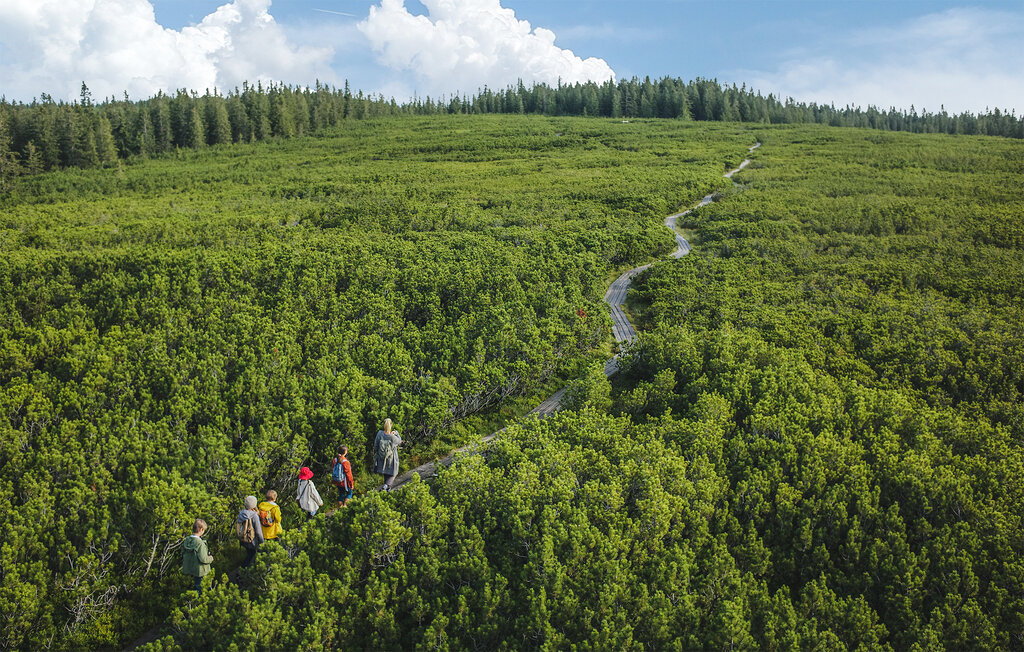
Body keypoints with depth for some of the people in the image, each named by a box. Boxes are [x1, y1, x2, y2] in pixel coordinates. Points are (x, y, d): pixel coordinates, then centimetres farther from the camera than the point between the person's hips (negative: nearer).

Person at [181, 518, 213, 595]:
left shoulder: (186, 540, -4)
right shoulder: (200, 543, -27)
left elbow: (183, 553, 6)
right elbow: (203, 559, -27)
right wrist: (210, 558, -8)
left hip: (188, 568, 7)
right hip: (199, 571, -7)